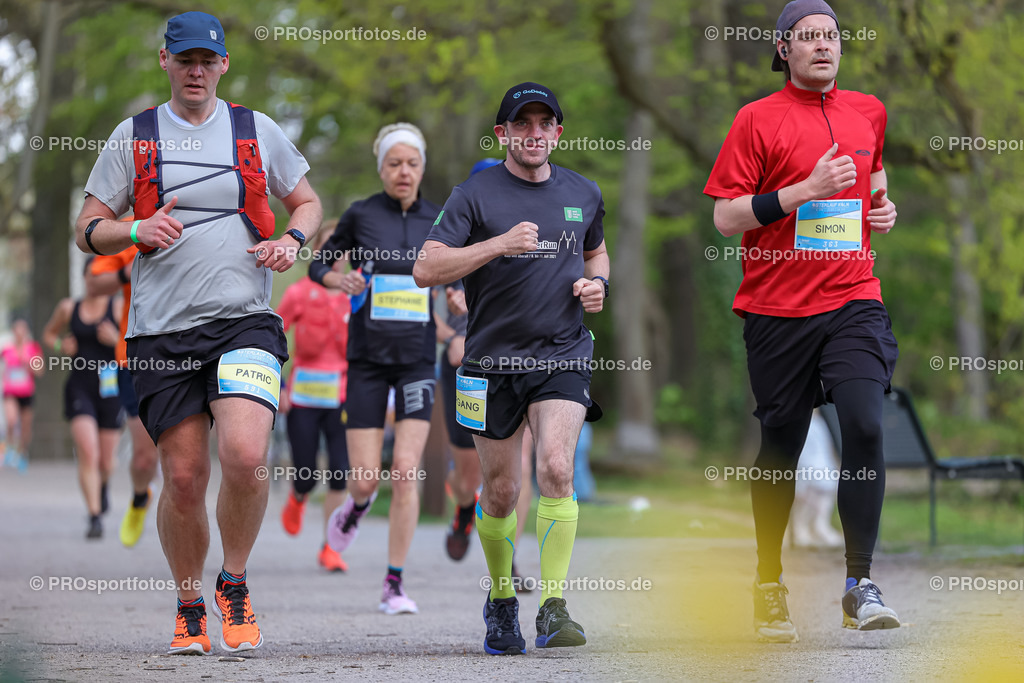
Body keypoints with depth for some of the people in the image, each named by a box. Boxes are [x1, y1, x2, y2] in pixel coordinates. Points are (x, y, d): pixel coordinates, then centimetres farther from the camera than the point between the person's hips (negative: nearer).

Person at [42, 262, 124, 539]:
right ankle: (94, 518, -17)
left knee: (106, 462, 10)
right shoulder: (69, 308, 5)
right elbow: (49, 334, 22)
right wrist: (60, 346, 0)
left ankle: (102, 485, 47)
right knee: (88, 455, -18)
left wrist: (116, 340, -21)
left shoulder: (118, 307, -3)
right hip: (80, 388, 0)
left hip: (111, 390, 0)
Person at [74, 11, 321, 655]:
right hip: (162, 330, 1)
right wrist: (138, 230, -11)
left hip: (245, 319, 0)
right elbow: (88, 229, 9)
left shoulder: (258, 130, 10)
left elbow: (307, 201, 22)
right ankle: (190, 609, 20)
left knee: (245, 455, -21)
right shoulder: (134, 136, 8)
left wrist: (292, 240, 0)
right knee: (184, 477, -1)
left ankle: (235, 586, 2)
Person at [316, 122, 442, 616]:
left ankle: (395, 584, -2)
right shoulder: (360, 215, -1)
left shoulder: (439, 220, 4)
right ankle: (357, 507, 36)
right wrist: (340, 281, -12)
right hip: (367, 357, -1)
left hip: (417, 358, 1)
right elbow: (319, 264, 10)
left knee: (406, 470, -12)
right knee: (366, 479, -3)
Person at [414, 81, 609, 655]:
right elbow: (427, 269, -14)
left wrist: (597, 283, 5)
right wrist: (499, 244, -24)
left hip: (563, 357, 1)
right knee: (502, 493, 7)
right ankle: (502, 601, 29)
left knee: (557, 469, -20)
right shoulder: (476, 195, -4)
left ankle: (554, 607, -19)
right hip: (494, 362, -1)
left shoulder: (584, 194, 9)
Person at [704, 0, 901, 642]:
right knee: (780, 445, 5)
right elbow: (726, 216, -6)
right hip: (778, 306, -2)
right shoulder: (758, 119, -2)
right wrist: (806, 190, -15)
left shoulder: (868, 112, 12)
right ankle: (769, 585, 22)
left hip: (854, 299, 2)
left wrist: (883, 205, 11)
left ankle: (860, 583, -12)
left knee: (865, 424, -17)